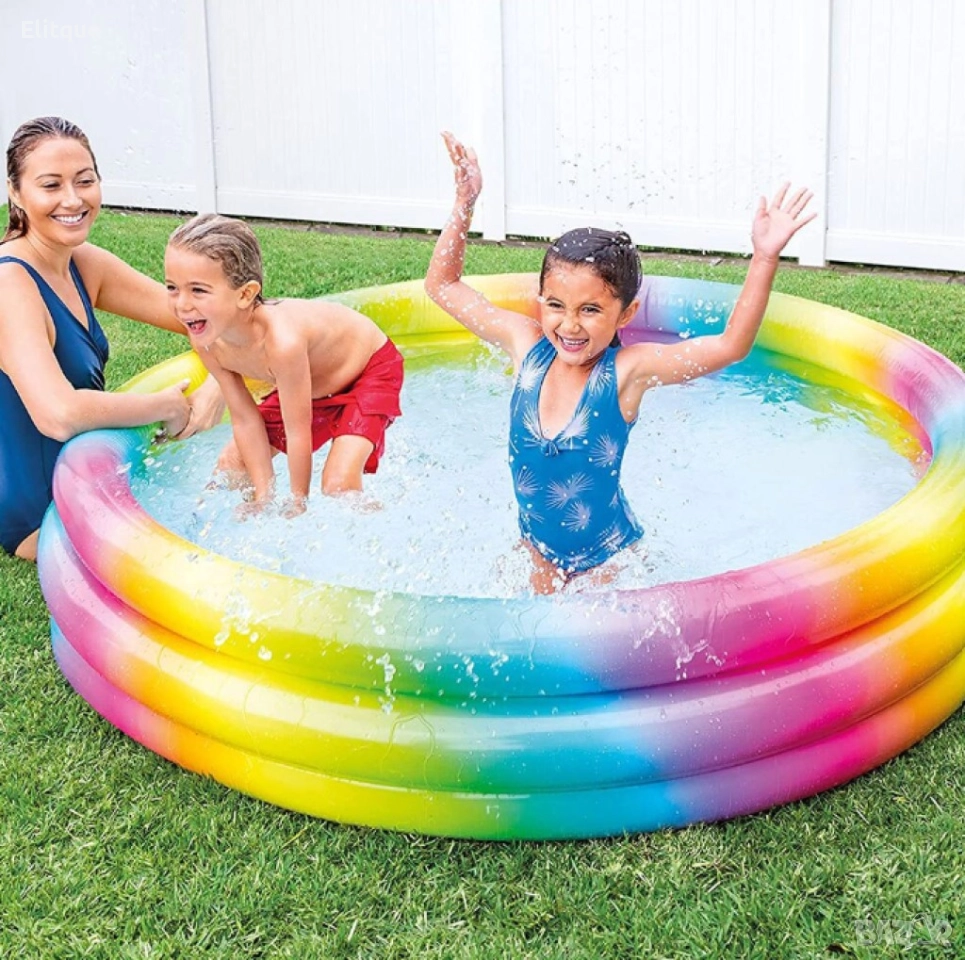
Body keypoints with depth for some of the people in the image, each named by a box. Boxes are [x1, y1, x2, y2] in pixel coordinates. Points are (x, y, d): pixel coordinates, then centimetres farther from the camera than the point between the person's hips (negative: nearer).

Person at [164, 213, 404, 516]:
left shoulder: (282, 342, -44)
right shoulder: (207, 340, -23)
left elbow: (297, 433, -32)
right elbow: (245, 420, -13)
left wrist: (297, 505, -20)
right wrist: (263, 498, -12)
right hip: (311, 383, 7)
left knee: (338, 485, -22)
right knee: (231, 467, 6)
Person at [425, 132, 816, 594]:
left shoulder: (625, 371, -22)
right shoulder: (527, 347, -12)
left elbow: (730, 345, -30)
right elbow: (443, 285, -2)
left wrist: (765, 258, -39)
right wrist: (464, 204, -8)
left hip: (609, 560, -3)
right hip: (536, 553, 4)